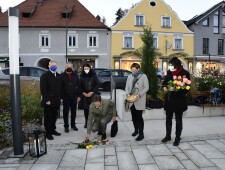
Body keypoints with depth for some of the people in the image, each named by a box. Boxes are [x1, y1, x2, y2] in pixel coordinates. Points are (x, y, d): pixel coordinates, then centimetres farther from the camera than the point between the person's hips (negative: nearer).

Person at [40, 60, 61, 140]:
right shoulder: (44, 76, -7)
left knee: (54, 116, 14)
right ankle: (48, 133, 13)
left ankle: (53, 130, 28)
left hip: (56, 101, 6)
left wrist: (59, 98, 9)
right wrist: (47, 100, -16)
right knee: (48, 118, 4)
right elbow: (43, 89, -12)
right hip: (48, 102, -6)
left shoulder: (58, 76, 12)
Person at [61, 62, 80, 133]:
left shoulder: (75, 74, 4)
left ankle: (73, 125, 24)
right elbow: (60, 87, -5)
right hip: (65, 97, -2)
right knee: (66, 112, 6)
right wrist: (61, 97, -10)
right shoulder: (62, 75, -3)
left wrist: (78, 95, 2)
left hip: (74, 96, 2)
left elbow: (78, 85, 5)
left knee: (74, 111, 10)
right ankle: (66, 126, 17)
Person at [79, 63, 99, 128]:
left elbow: (97, 85, -1)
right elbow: (80, 86, 6)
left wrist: (91, 92, -8)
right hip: (84, 95, 2)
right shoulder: (81, 76, 5)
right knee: (86, 108, 3)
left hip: (93, 95, -1)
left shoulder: (94, 75, 1)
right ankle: (86, 122, 14)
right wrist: (84, 93, -5)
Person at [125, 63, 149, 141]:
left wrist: (140, 94, -19)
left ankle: (141, 134, 3)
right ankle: (136, 130, 31)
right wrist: (128, 93, -9)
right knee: (134, 116, 12)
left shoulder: (143, 76, -3)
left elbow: (146, 88, -7)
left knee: (139, 117, -6)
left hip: (139, 100, -5)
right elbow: (127, 87, 11)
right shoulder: (130, 77, 11)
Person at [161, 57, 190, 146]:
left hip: (179, 100, -5)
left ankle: (177, 138, 23)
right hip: (169, 99, 5)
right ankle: (168, 136, 33)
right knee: (168, 118, 16)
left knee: (178, 120, 9)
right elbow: (165, 81, 16)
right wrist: (164, 86, -6)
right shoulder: (169, 72, 2)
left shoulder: (185, 73, -13)